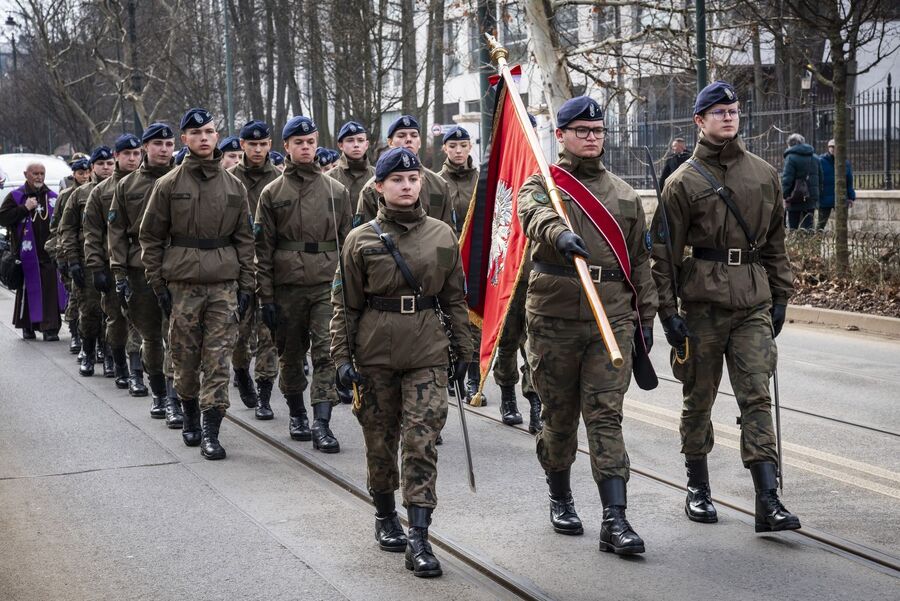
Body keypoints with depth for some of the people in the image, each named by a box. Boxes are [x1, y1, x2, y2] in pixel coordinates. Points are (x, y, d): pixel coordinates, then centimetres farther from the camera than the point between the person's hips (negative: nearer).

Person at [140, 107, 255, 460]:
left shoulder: (233, 187, 8)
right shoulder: (169, 185, 3)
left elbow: (244, 239, 11)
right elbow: (150, 237, 5)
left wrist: (246, 285, 5)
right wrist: (157, 283, 0)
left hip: (224, 285, 1)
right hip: (182, 284, -1)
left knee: (218, 359, -5)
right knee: (185, 358, 6)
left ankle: (210, 431, -3)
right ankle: (189, 416, 28)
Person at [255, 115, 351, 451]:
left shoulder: (336, 191, 8)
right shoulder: (273, 193, 5)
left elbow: (348, 242, 10)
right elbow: (263, 247, 4)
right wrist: (266, 296, -2)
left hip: (327, 284, 0)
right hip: (287, 285, 0)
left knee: (326, 351, -11)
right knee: (291, 353, 10)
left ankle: (322, 423, -12)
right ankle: (297, 414, 27)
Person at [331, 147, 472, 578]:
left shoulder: (441, 235, 5)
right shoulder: (361, 239, 1)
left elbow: (455, 298, 12)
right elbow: (345, 304, 3)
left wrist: (464, 350, 10)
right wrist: (342, 357, -3)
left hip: (427, 352, 0)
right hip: (375, 352, 0)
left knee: (422, 444, -8)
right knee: (380, 440, 10)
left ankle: (418, 539, -8)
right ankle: (385, 516, 33)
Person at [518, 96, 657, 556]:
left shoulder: (624, 195, 15)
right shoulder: (543, 183, 2)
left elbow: (639, 259, 19)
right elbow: (534, 213, -24)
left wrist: (646, 315, 15)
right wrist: (559, 233, -46)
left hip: (612, 321, 2)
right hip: (554, 318, -2)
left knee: (606, 416, -6)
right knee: (560, 415, 9)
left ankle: (614, 520, -9)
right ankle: (560, 498, 32)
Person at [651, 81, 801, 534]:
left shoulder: (764, 175, 10)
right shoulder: (684, 181, -2)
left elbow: (775, 241, 17)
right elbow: (664, 251, -2)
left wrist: (780, 296, 13)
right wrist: (668, 310, -8)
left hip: (754, 303, 2)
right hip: (702, 301, -2)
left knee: (756, 395, -5)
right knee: (699, 396, 8)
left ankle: (767, 500, -9)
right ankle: (697, 488, 23)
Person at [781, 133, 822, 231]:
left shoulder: (791, 157, -9)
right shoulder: (814, 157, 13)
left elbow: (787, 179, -15)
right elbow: (821, 179, 17)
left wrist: (785, 196, -10)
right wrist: (816, 193, 20)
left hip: (796, 200, -6)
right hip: (812, 198, 6)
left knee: (793, 226, 1)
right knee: (808, 226, 7)